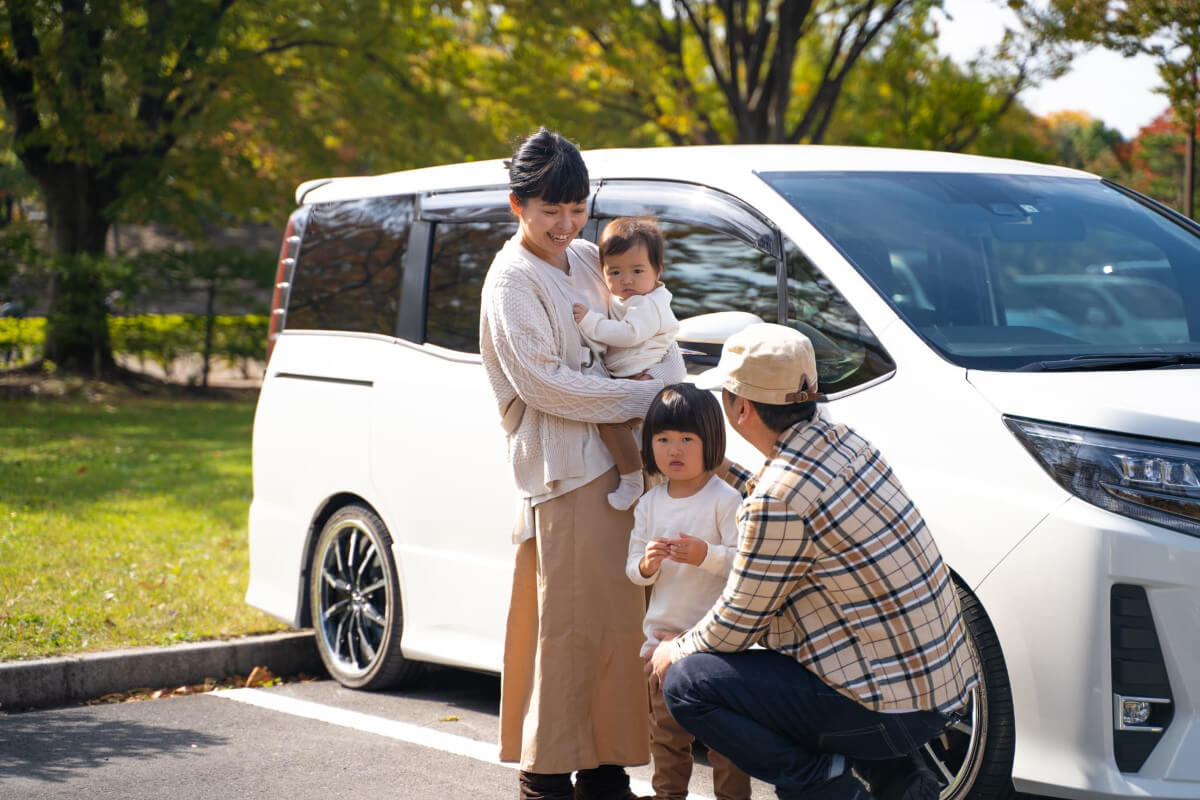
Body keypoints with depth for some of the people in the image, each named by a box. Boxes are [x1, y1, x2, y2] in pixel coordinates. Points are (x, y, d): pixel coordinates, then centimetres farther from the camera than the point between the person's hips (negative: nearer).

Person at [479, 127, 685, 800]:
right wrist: (647, 398, -13)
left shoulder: (587, 260, 16)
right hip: (565, 470, -7)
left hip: (620, 461, 7)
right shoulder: (513, 279, -6)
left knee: (619, 618, 6)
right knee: (572, 626, -8)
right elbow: (543, 384, -14)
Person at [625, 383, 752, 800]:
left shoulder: (725, 500, -10)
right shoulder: (649, 504, 7)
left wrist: (706, 555, -29)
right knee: (665, 727, 14)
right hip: (663, 633, 5)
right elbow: (632, 569, 10)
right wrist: (647, 565, -12)